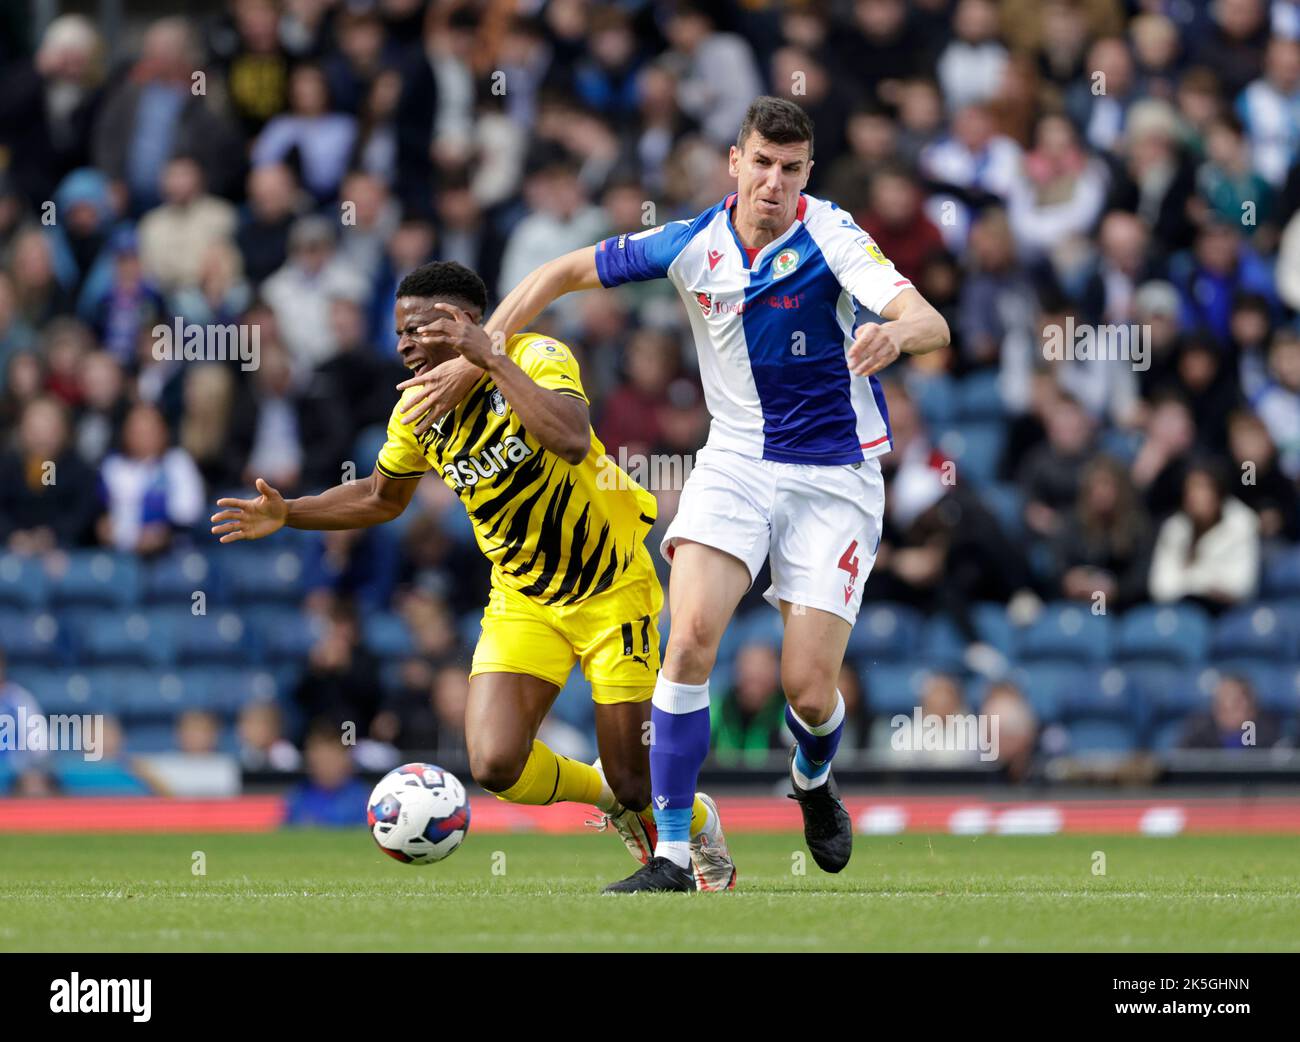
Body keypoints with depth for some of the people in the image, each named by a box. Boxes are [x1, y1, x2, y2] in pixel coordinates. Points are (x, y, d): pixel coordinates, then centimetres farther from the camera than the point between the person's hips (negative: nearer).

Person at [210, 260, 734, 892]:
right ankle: (604, 793, 16)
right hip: (523, 600, 4)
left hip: (611, 591, -4)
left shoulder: (536, 357, -20)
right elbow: (381, 497, 15)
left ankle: (700, 826, 36)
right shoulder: (417, 412, -4)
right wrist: (287, 514, 2)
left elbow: (572, 441, -41)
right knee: (495, 764, -18)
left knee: (634, 785, -2)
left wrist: (492, 359, -39)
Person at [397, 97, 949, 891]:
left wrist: (895, 334, -53)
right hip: (737, 460, 2)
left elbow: (932, 324, -29)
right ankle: (672, 855, -15)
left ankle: (814, 782, 33)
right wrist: (471, 362, 5)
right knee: (692, 636, -21)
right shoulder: (692, 244, -4)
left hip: (834, 476, -2)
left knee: (809, 688, -6)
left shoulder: (830, 237, -15)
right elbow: (563, 274, 9)